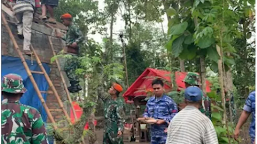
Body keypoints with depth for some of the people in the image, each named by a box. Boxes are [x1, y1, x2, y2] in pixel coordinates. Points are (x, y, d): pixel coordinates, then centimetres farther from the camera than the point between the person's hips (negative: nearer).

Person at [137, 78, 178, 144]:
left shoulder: (169, 101, -9)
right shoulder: (150, 101, 10)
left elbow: (174, 115, -11)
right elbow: (146, 112, 20)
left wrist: (163, 120, -20)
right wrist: (145, 117, -1)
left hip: (165, 132, -6)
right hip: (154, 132, 6)